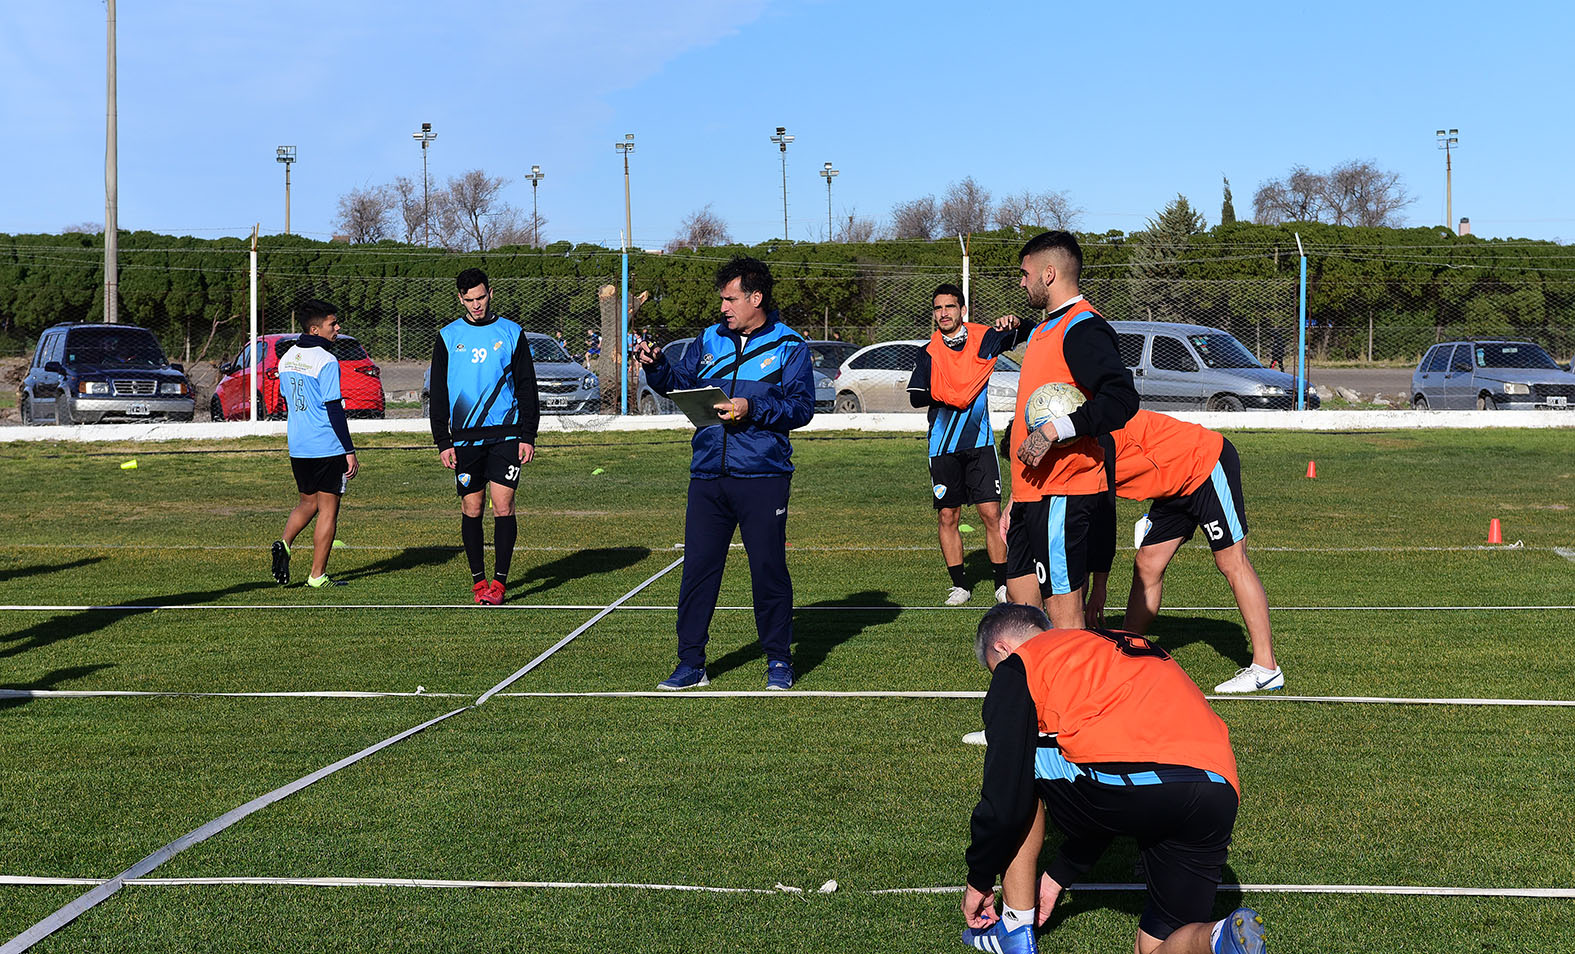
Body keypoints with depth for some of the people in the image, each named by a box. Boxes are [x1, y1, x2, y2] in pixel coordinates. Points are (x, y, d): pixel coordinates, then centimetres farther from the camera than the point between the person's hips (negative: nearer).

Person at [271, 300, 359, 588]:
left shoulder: (287, 358, 9)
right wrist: (349, 451, -14)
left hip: (297, 448, 7)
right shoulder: (326, 361, -16)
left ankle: (284, 543, -2)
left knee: (308, 502, 22)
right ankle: (317, 575, 5)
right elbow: (334, 410, -18)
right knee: (328, 510, 3)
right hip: (327, 447, -7)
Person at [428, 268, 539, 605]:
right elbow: (438, 392, 9)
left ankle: (499, 580, -4)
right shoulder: (448, 337, 7)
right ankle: (478, 579, 14)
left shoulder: (511, 333, 6)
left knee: (503, 505, -8)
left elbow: (527, 387, 8)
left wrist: (528, 435, 0)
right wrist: (443, 441, 2)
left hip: (506, 436, -1)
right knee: (471, 508, 4)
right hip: (465, 438, 1)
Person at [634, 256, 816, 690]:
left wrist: (752, 409, -17)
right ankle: (691, 663, 11)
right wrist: (657, 366, -3)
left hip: (763, 477, -4)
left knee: (769, 570, 2)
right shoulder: (709, 340, 13)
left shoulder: (788, 345, 0)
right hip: (708, 475, 4)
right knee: (697, 569, 3)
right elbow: (680, 383, 15)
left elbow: (801, 407, -6)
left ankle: (778, 661, 15)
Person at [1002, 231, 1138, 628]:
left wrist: (1053, 431, -27)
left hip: (1063, 496, -10)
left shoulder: (1083, 328, -12)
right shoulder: (1044, 329, 20)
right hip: (1032, 494, 10)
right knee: (1021, 603, 13)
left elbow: (1121, 399, -27)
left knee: (1063, 610, -7)